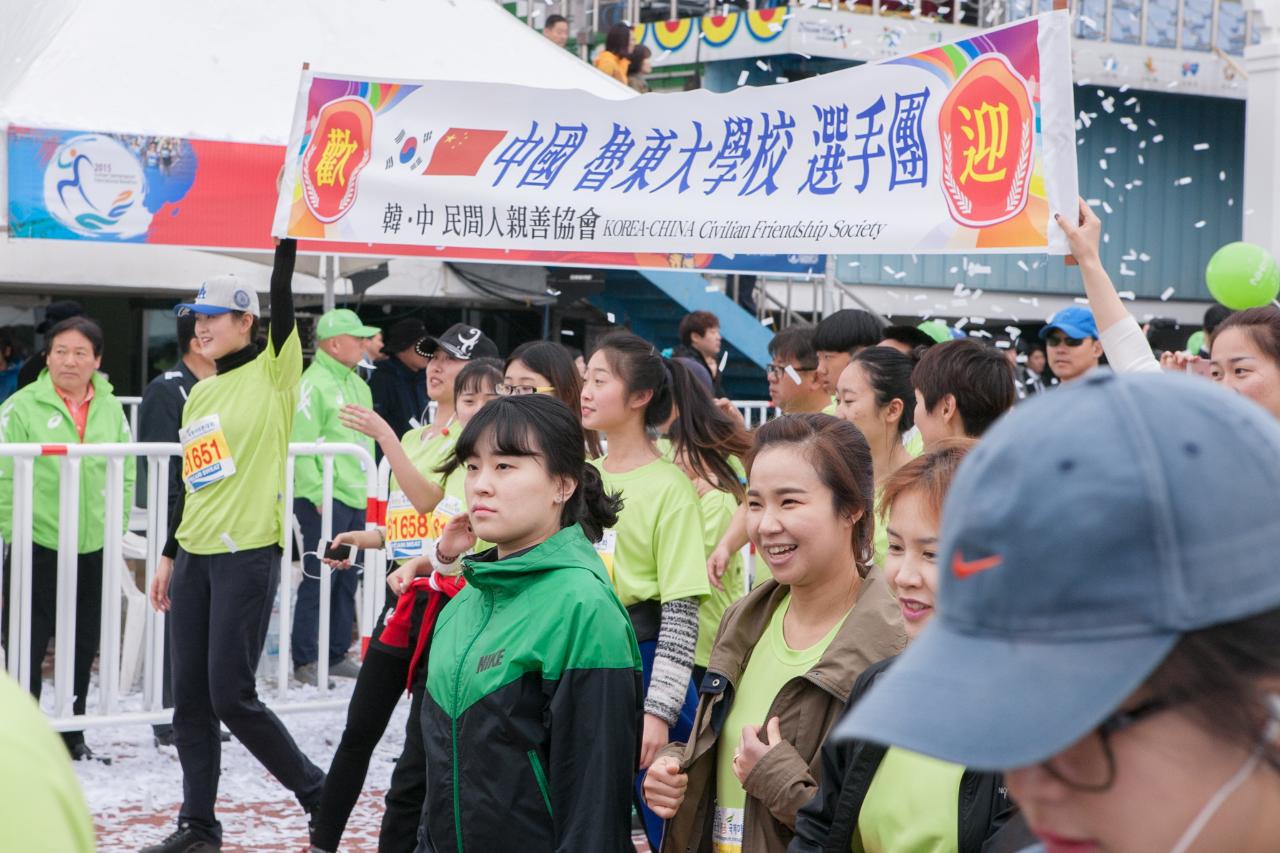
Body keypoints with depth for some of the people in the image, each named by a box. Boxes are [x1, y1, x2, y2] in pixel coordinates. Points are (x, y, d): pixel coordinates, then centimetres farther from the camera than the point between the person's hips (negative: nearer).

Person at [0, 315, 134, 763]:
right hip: (36, 545, -4)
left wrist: (116, 521, 4)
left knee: (83, 646, 14)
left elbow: (126, 473, 12)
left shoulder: (111, 409, 5)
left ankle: (71, 730, 28)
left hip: (94, 546, 4)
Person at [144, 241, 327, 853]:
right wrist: (169, 555, 18)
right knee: (189, 699, 6)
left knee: (231, 695, -8)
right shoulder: (200, 395, 14)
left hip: (249, 554, -7)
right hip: (194, 556, 7)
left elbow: (282, 297, -17)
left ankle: (318, 791, 11)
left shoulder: (273, 373, -4)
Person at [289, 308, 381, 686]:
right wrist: (318, 494, -20)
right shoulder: (314, 384, -11)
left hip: (357, 500, 8)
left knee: (347, 580, 12)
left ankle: (336, 654, 21)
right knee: (318, 580, -6)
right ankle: (305, 660, 1)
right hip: (324, 501, -8)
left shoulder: (358, 385, 17)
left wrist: (369, 489, 18)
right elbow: (301, 447, -16)